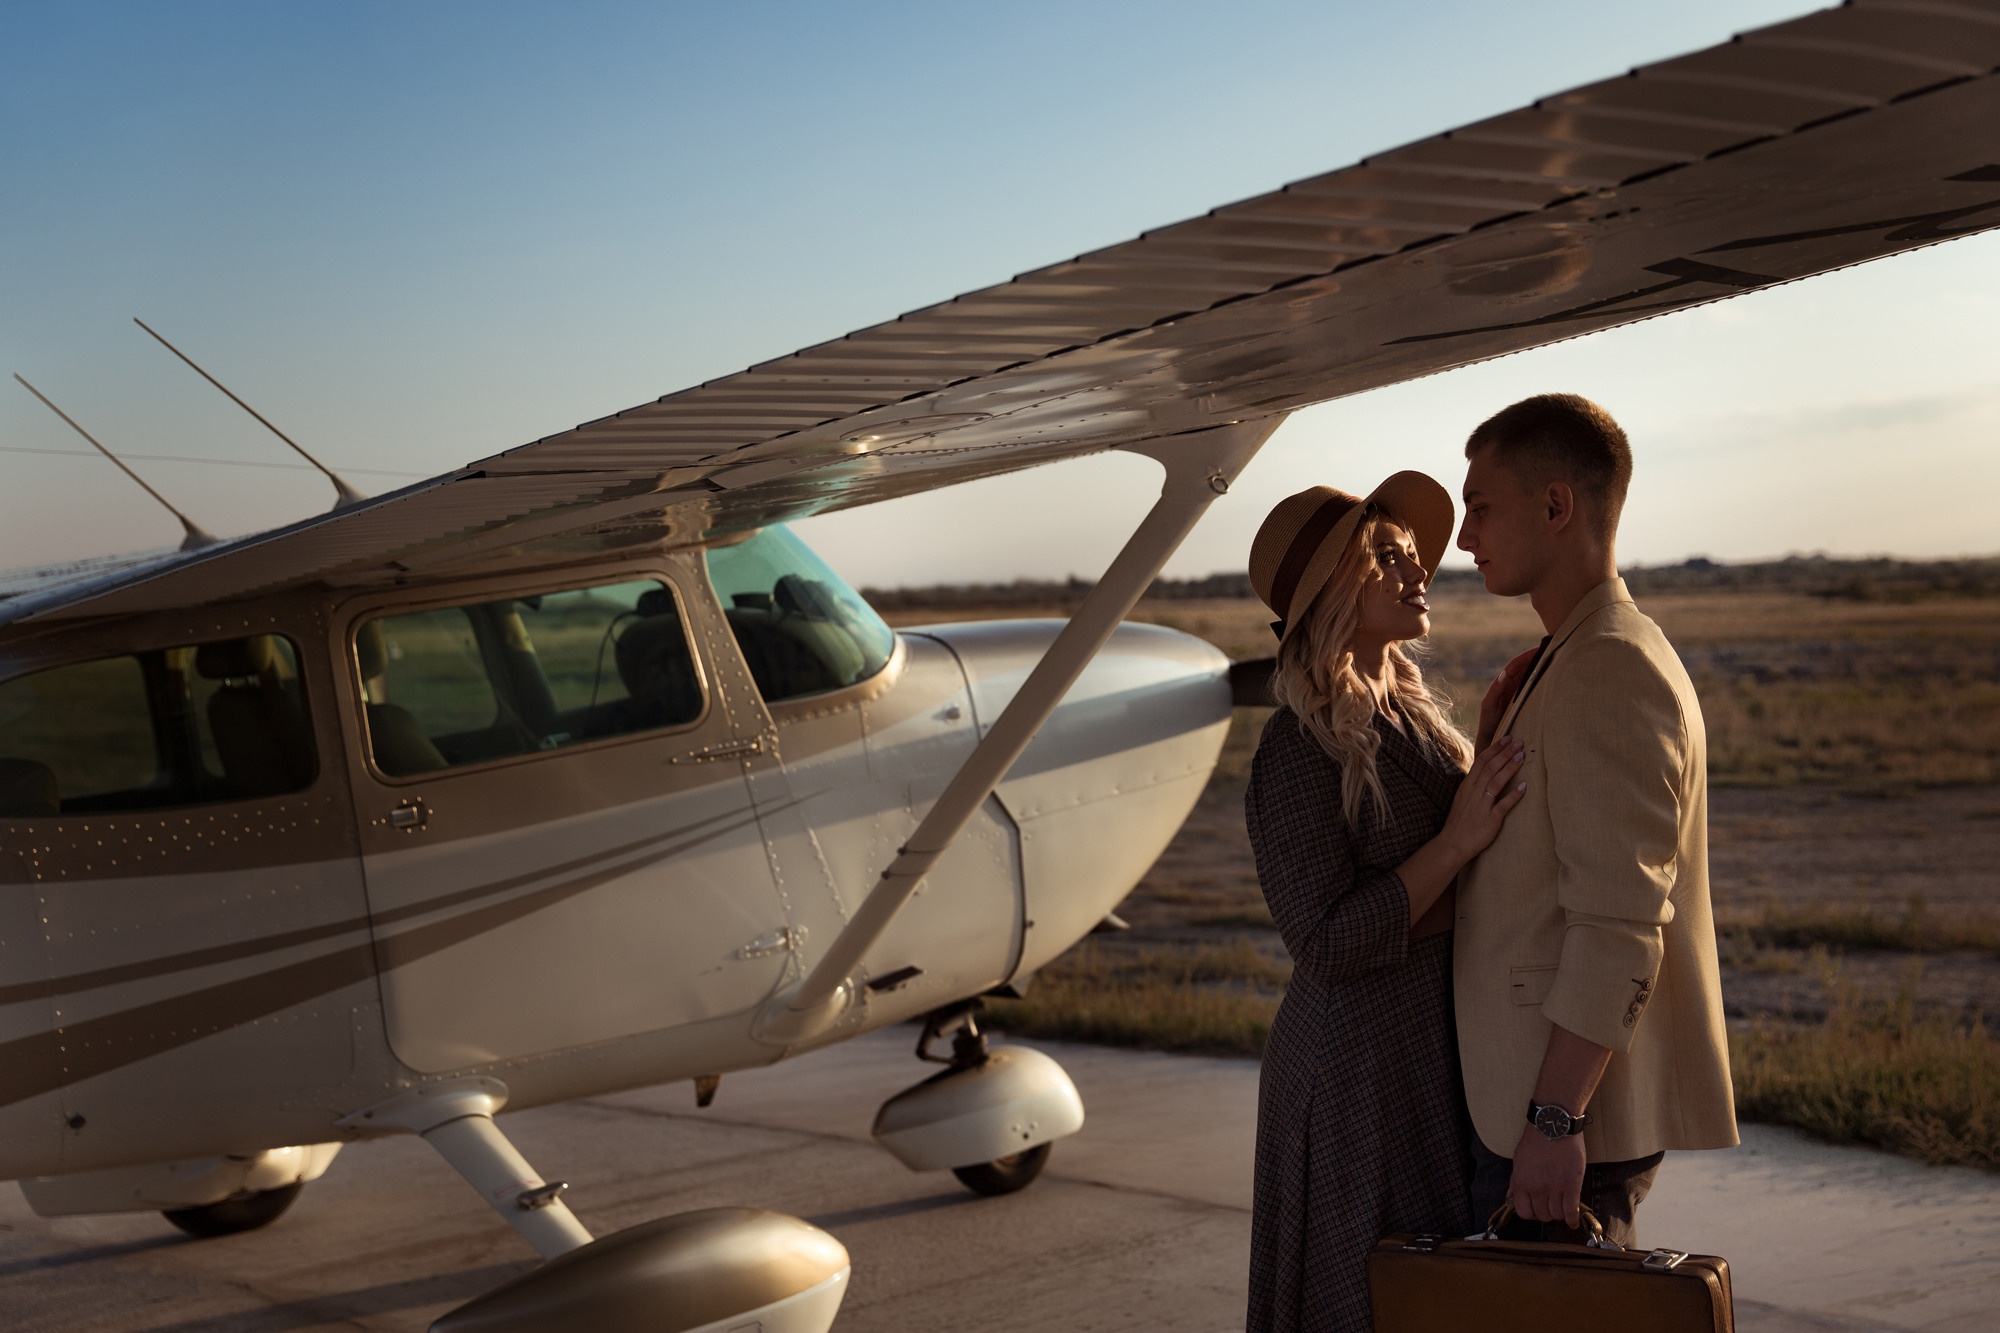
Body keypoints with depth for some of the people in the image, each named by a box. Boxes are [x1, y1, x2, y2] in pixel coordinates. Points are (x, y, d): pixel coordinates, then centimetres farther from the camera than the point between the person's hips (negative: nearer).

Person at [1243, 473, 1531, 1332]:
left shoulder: (1411, 716, 8)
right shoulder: (1298, 751, -17)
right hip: (1360, 1075, -8)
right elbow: (1325, 945, -21)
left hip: (1442, 1059, 8)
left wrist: (1500, 739, 2)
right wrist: (1457, 841, -23)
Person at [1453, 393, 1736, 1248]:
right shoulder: (1562, 667, 17)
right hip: (1532, 1096, 10)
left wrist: (1556, 1116, -23)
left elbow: (1618, 925, -23)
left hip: (1566, 1116, -10)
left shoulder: (1611, 672, -16)